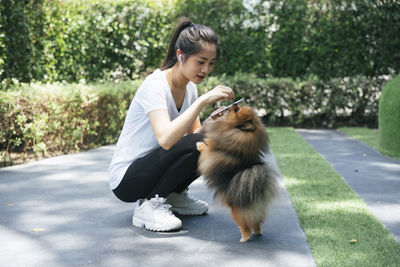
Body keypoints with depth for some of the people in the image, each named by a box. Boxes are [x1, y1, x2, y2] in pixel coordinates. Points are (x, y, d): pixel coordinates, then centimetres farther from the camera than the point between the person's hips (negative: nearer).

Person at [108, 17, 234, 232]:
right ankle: (148, 206, -16)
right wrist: (202, 100, -38)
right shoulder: (154, 85, -23)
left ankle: (175, 196, 8)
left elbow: (196, 131, 1)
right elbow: (166, 139, -39)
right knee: (195, 143, -28)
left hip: (153, 169, 8)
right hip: (125, 179, -8)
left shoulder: (189, 86, 3)